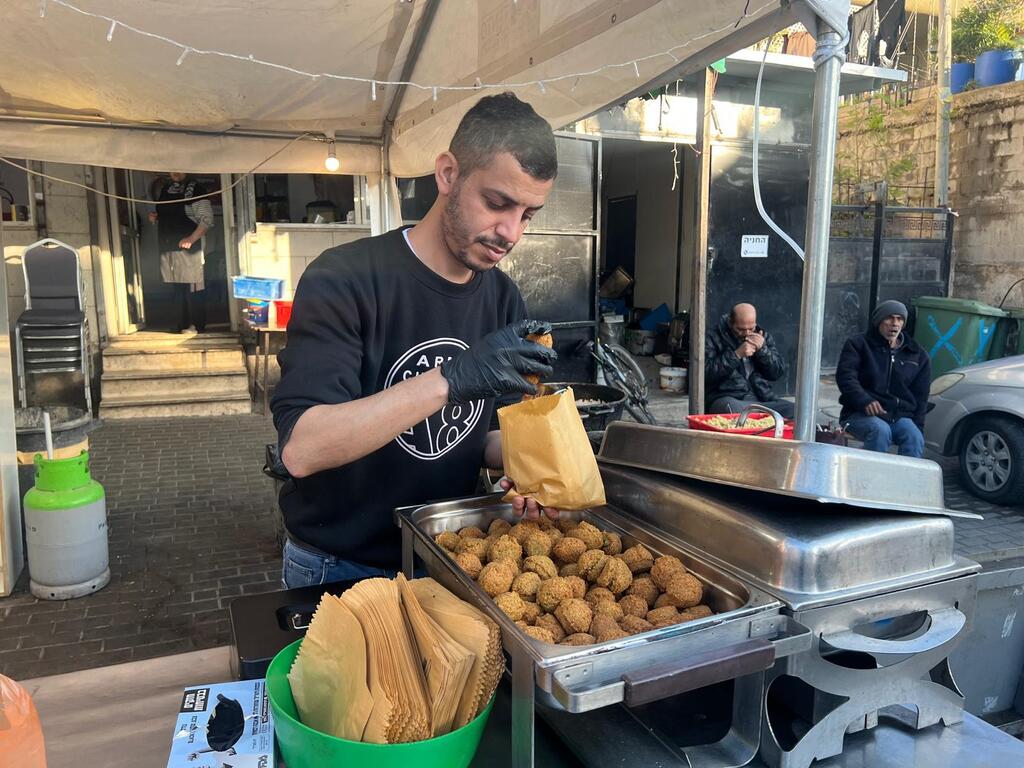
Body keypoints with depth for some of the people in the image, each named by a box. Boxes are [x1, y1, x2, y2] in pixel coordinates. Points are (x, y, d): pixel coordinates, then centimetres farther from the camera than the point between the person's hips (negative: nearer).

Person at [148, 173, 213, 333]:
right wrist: (154, 217, 5)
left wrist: (191, 239, -22)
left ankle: (197, 325, 5)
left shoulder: (194, 188, -7)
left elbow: (207, 219, -14)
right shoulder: (162, 188, 14)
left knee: (192, 288, -3)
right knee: (176, 288, 12)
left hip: (188, 247, -7)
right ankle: (183, 324, 20)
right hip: (167, 248, 7)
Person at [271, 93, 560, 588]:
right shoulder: (344, 279, -20)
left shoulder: (503, 297, -2)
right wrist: (450, 379, -37)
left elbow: (492, 433, 5)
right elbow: (301, 449, -29)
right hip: (336, 571, -4)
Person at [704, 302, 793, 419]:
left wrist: (762, 349, -4)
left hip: (762, 398, 4)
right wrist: (736, 355, -14)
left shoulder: (764, 336, 17)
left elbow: (779, 372, 11)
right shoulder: (713, 338, 3)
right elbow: (705, 373, -11)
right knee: (731, 408, -39)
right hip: (728, 399, -3)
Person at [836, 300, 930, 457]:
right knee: (880, 430, -35)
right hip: (860, 414, -3)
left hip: (900, 416, 3)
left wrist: (917, 427, 5)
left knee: (915, 439, -28)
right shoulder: (858, 344, 9)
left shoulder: (918, 355, 18)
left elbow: (920, 397, 18)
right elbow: (845, 376, -6)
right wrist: (864, 400, -24)